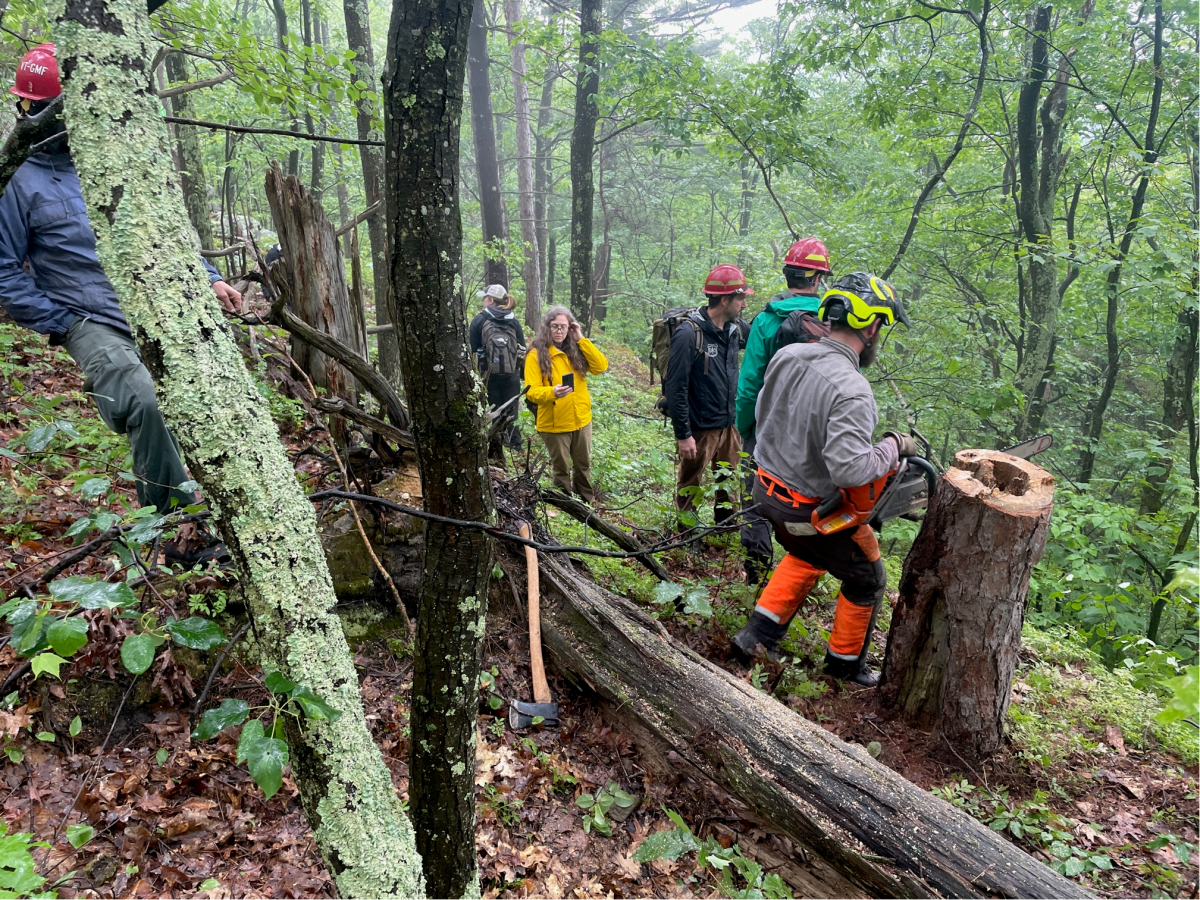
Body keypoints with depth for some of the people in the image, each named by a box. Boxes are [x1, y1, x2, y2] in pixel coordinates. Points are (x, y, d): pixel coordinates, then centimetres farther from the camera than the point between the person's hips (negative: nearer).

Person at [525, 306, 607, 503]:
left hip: (581, 419, 4)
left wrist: (581, 340, -12)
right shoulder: (537, 354, -11)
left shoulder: (577, 349, 3)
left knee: (583, 464, 19)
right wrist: (552, 392, -36)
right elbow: (531, 391, -16)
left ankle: (588, 503, 36)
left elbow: (601, 366, -9)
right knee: (561, 468, 10)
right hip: (554, 423, -4)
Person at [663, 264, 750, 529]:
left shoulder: (733, 329, 5)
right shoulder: (689, 333, -17)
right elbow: (675, 388, -17)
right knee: (690, 486, 9)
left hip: (729, 425, 7)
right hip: (700, 428, -7)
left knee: (730, 481, 18)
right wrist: (683, 435, -17)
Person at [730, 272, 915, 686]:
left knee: (806, 557, 34)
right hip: (816, 511, -7)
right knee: (867, 579, 19)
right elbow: (848, 469, -35)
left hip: (768, 490, 7)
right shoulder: (851, 391, -29)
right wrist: (892, 447, -18)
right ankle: (846, 661, 37)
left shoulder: (786, 356, -6)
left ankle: (757, 635, 31)